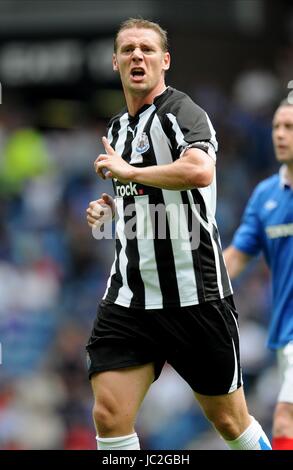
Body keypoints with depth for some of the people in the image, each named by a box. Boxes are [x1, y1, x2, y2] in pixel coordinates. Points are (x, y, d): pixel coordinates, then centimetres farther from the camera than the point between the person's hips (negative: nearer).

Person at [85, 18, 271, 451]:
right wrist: (105, 204, 12)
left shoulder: (181, 112, -10)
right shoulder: (117, 127, 15)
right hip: (129, 297, 6)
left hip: (195, 296, -6)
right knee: (109, 415, -10)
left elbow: (200, 171, -32)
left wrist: (128, 171, -21)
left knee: (229, 420, 6)